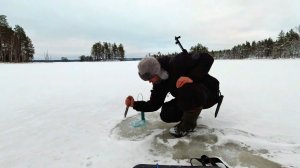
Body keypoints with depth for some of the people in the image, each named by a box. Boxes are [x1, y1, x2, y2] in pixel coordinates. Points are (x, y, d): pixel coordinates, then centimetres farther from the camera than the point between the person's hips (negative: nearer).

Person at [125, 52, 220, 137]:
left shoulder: (178, 62, -26)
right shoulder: (160, 83, -3)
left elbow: (207, 58, -28)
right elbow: (154, 104, 2)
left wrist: (191, 77, -40)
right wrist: (134, 104, -8)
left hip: (209, 93, -7)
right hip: (190, 99, 7)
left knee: (187, 89, -39)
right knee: (167, 115, -8)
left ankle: (189, 123, -11)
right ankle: (193, 112, 18)